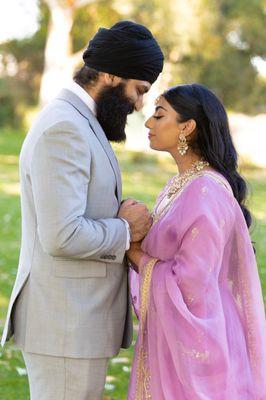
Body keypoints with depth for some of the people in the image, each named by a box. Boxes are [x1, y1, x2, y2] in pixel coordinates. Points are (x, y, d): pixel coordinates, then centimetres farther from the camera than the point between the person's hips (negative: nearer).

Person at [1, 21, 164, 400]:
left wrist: (123, 218, 1)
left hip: (76, 319, 11)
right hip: (65, 327, -11)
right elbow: (61, 236, -27)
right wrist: (124, 231, -10)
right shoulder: (63, 129, -19)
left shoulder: (77, 125, 15)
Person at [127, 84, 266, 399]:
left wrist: (135, 254, -10)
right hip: (169, 336, 9)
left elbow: (190, 284, -23)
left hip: (195, 345, -9)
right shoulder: (181, 185, 10)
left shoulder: (207, 194, -19)